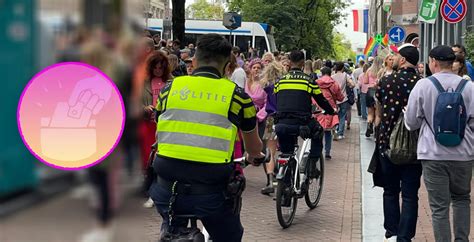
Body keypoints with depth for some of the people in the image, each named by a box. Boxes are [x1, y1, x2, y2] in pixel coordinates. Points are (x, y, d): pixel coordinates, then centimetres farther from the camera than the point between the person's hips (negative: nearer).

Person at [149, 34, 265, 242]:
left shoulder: (170, 88, 8)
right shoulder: (236, 94, 4)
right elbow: (254, 148, 20)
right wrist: (253, 155, 44)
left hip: (167, 191, 2)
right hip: (210, 192, -2)